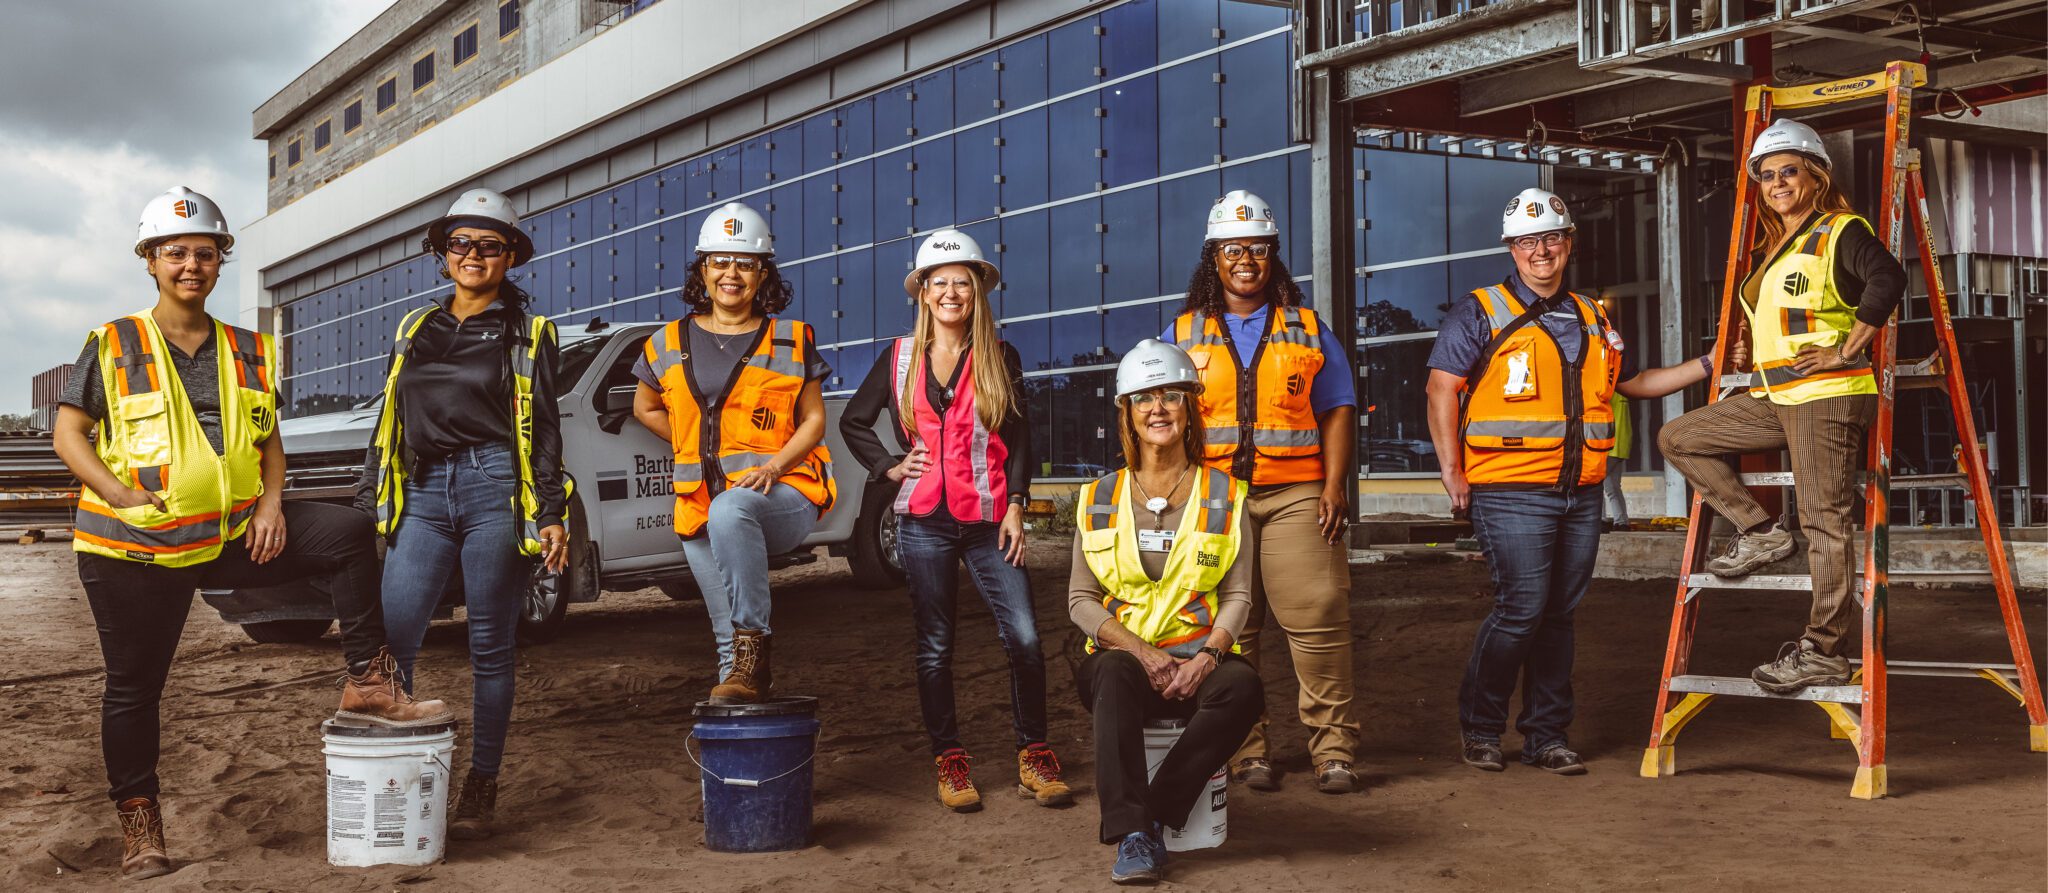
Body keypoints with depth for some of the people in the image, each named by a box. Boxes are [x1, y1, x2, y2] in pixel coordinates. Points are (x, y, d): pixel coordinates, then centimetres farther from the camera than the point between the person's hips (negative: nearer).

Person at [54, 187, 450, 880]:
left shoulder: (248, 353, 9)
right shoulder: (113, 347, -1)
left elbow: (270, 442, 13)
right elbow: (68, 434, -1)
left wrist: (271, 502, -5)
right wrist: (118, 492, -16)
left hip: (233, 534, 3)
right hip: (134, 549, -3)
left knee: (349, 533, -14)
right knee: (134, 686, 4)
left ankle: (367, 685, -9)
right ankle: (139, 822, 19)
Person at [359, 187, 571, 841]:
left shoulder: (528, 335, 10)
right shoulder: (415, 330, 20)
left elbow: (545, 432, 7)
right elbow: (386, 425, 21)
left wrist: (552, 515, -1)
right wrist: (367, 503, 16)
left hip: (497, 490, -3)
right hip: (423, 493, 3)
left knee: (490, 647, 0)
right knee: (390, 639, -10)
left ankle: (481, 787, 8)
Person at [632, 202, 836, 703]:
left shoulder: (792, 342, 5)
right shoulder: (671, 344, 11)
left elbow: (813, 420, 5)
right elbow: (645, 409, 24)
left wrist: (775, 464, -13)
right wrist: (699, 447, 11)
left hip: (784, 494, -4)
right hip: (702, 505, 4)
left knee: (730, 511, -39)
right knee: (726, 635, 4)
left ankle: (753, 642, -35)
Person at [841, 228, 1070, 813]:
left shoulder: (1000, 359, 6)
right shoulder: (899, 360, 8)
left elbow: (1018, 438, 7)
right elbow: (853, 421, 17)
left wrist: (1015, 507, -3)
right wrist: (889, 467, 3)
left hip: (988, 519, -1)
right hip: (924, 519, 1)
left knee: (1024, 638, -11)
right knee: (935, 647, 5)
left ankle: (1034, 759, 2)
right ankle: (949, 763, 15)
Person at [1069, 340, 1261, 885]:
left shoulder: (1225, 497, 8)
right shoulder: (1100, 500, 9)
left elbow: (1238, 596, 4)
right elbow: (1081, 599, 5)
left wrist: (1208, 656, -17)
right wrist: (1140, 651, -13)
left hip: (1199, 659, 0)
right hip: (1122, 652, 0)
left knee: (1243, 688, -33)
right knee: (1114, 675, -36)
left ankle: (1152, 817, -25)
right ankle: (1132, 836, -38)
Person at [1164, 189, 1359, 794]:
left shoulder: (1309, 331, 15)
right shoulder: (1184, 335, 14)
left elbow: (1338, 411, 11)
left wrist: (1334, 485, -2)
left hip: (1296, 495, 0)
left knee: (1318, 618, -9)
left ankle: (1333, 749, -4)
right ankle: (1244, 750, 7)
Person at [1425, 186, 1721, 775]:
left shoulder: (1592, 319, 19)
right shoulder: (1481, 313, 0)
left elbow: (1634, 383, 29)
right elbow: (1442, 389, -4)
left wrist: (1708, 365, 22)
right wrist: (1453, 470, -10)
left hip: (1580, 494, 6)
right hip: (1510, 493, -5)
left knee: (1558, 614, 7)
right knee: (1522, 607, -12)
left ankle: (1548, 736, 15)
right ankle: (1480, 727, 4)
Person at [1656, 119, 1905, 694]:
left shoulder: (1841, 232, -6)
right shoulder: (1774, 250, 20)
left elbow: (1888, 279, -25)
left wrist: (1846, 350, -23)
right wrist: (1750, 335, 18)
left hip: (1827, 397, -9)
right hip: (1775, 400, 9)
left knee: (1825, 525, -8)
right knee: (1678, 438, 7)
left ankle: (1825, 652, -3)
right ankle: (1759, 531, 7)